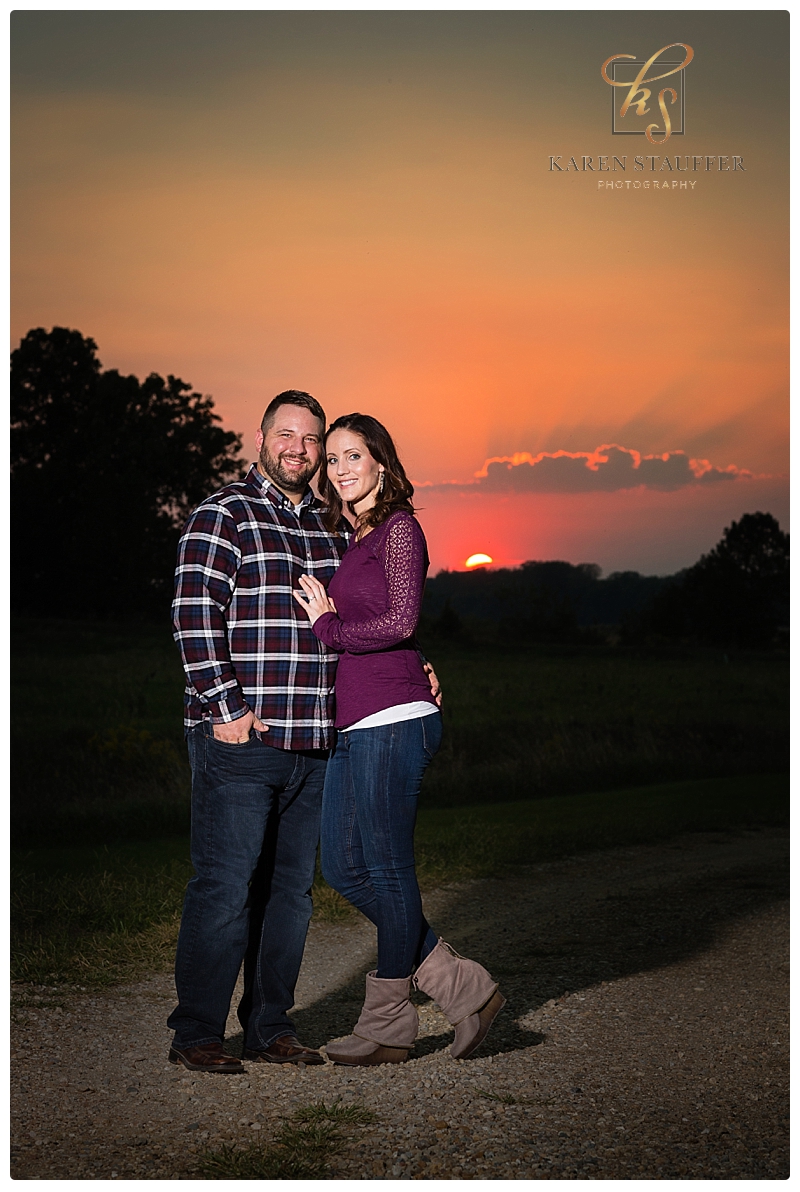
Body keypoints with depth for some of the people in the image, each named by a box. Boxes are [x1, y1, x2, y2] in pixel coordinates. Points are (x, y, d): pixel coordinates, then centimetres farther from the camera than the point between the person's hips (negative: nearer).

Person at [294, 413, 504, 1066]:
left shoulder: (399, 528, -5)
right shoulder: (353, 540, 20)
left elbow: (400, 621, -14)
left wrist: (326, 626, -4)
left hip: (392, 722, -9)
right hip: (355, 726, 9)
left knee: (387, 869, -1)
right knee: (345, 868, 9)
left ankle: (388, 1024, 11)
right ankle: (463, 987, 16)